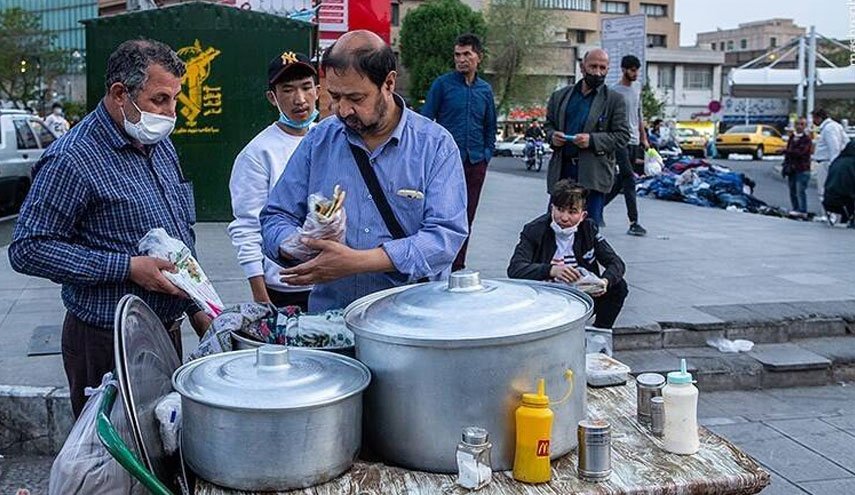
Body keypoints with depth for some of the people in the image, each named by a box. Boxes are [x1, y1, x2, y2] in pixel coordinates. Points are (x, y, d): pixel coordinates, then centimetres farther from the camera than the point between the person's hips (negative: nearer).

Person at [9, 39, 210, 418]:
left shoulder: (159, 145, 10)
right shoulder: (72, 159, -17)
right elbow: (27, 250, -19)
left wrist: (195, 306, 14)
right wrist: (127, 268, -22)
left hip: (167, 331, 8)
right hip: (107, 344, -7)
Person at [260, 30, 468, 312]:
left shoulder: (436, 145, 0)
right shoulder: (319, 141, 9)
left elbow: (446, 235, -10)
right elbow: (276, 218, 13)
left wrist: (357, 262, -20)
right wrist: (299, 247, -11)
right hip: (329, 314, 2)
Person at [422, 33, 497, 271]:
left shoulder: (485, 89, 12)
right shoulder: (442, 84, -2)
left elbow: (490, 126, 21)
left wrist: (487, 153, 10)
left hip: (476, 164, 5)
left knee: (466, 218, 9)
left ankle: (457, 267, 18)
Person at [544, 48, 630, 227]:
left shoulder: (614, 100, 2)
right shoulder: (561, 96, 13)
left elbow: (622, 136, -2)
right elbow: (548, 124, 21)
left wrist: (592, 140, -16)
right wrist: (552, 136, -3)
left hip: (593, 172, -3)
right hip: (561, 170, 3)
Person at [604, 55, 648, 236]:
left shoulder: (637, 87, 14)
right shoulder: (615, 91, -10)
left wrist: (644, 137, 20)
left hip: (634, 141, 8)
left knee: (621, 180, 12)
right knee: (629, 180, -11)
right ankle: (634, 223, -11)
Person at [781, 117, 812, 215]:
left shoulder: (806, 138, -8)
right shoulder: (792, 136, 13)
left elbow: (800, 152, -19)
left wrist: (786, 151, -20)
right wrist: (785, 165, 12)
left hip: (802, 169, -7)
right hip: (791, 169, 7)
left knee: (800, 191, -11)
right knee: (792, 191, 10)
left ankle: (802, 211, -7)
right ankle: (795, 209, 18)